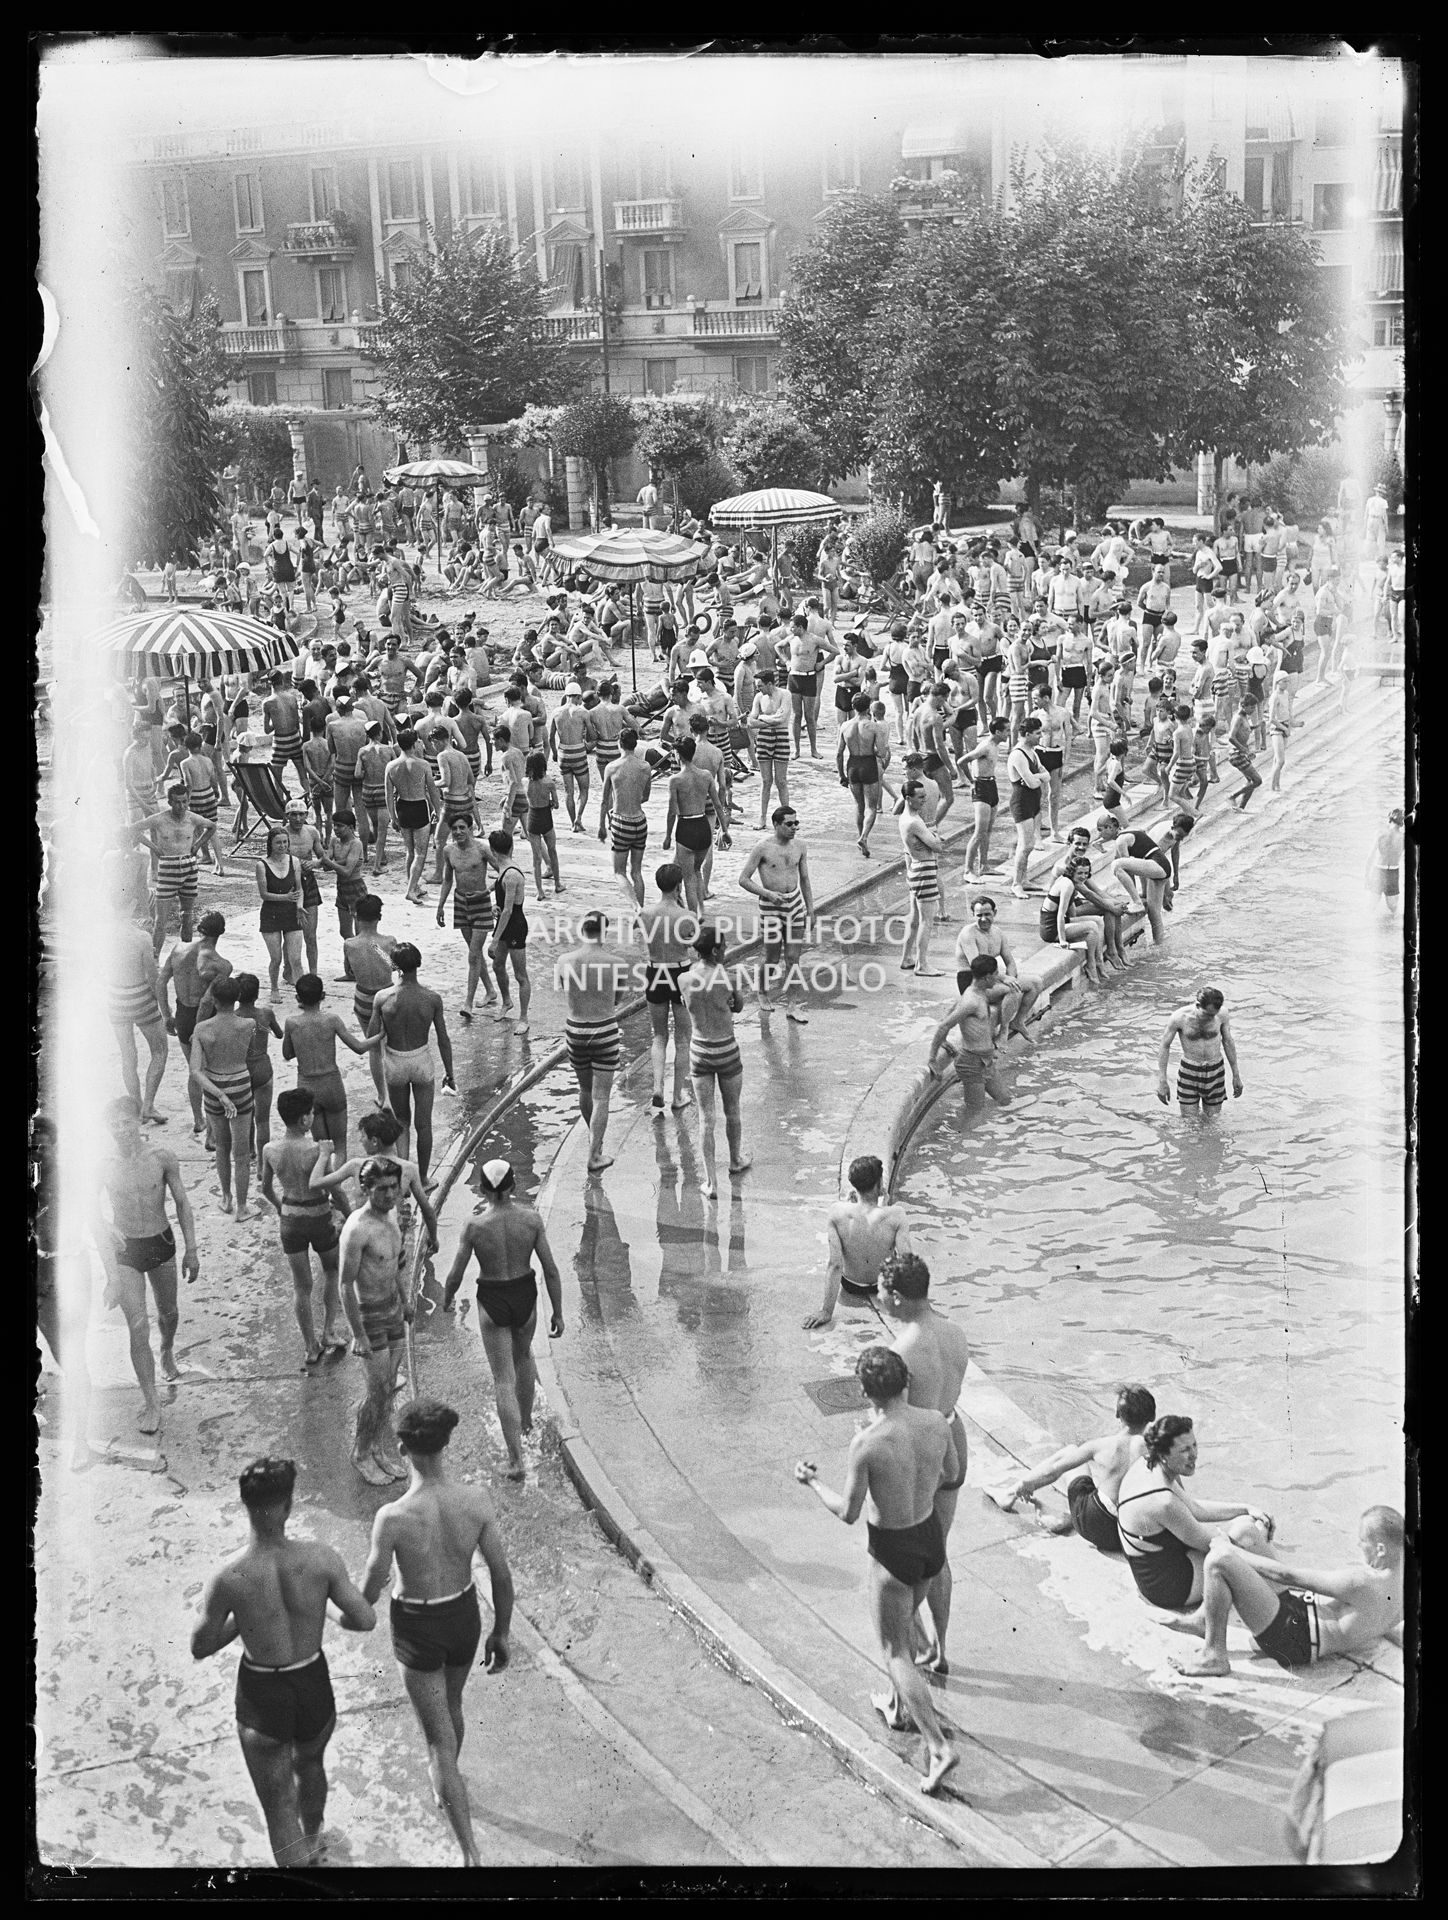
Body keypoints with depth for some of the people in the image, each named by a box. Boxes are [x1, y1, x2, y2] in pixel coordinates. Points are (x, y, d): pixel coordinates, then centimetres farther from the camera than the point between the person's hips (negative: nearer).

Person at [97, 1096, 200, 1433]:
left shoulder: (162, 1158, -12)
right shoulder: (102, 1166, -13)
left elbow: (182, 1203, 0)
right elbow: (98, 1219, -4)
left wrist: (191, 1250, 0)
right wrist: (111, 1273, -6)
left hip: (162, 1243, 2)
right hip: (124, 1252, -1)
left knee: (168, 1312, 20)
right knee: (138, 1327, -8)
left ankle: (167, 1352, 55)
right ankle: (151, 1403, -1)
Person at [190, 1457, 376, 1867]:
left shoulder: (227, 1579, -24)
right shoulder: (321, 1559, -21)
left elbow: (200, 1648, -11)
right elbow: (365, 1620, -14)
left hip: (261, 1699, -3)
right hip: (315, 1690, 3)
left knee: (280, 1807, 13)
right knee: (309, 1762, 35)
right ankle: (313, 1846, 60)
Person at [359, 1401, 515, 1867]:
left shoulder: (392, 1517, -33)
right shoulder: (478, 1500, -24)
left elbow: (370, 1591, -18)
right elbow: (501, 1574, -13)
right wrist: (501, 1633, 4)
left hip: (417, 1631, -4)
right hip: (465, 1619, 4)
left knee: (440, 1740, 11)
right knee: (450, 1705, 33)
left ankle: (472, 1855, 11)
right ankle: (444, 1788, 59)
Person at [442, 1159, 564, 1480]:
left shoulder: (473, 1226, -19)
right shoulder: (531, 1219, -14)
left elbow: (455, 1275, -9)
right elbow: (550, 1269, -9)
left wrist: (446, 1299, 12)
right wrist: (557, 1311, 3)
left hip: (492, 1303, -2)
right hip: (525, 1298, 2)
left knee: (504, 1381, 6)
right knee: (523, 1355, 33)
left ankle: (516, 1459, 3)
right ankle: (525, 1420, 52)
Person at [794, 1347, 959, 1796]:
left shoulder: (866, 1444, -29)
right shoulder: (935, 1421, -14)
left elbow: (848, 1513, -17)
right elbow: (953, 1473, 6)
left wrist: (811, 1482, 0)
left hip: (892, 1553, -6)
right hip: (931, 1540, 6)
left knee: (895, 1653, 10)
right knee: (904, 1620, 32)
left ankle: (938, 1747, 1)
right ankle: (898, 1705, 51)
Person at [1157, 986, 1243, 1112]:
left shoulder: (1222, 1014, -12)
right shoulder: (1179, 1017, -18)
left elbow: (1228, 1042, 4)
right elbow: (1165, 1046, -6)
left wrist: (1236, 1075, 11)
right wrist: (1161, 1081, -6)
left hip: (1215, 1072, 2)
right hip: (1189, 1072, -2)